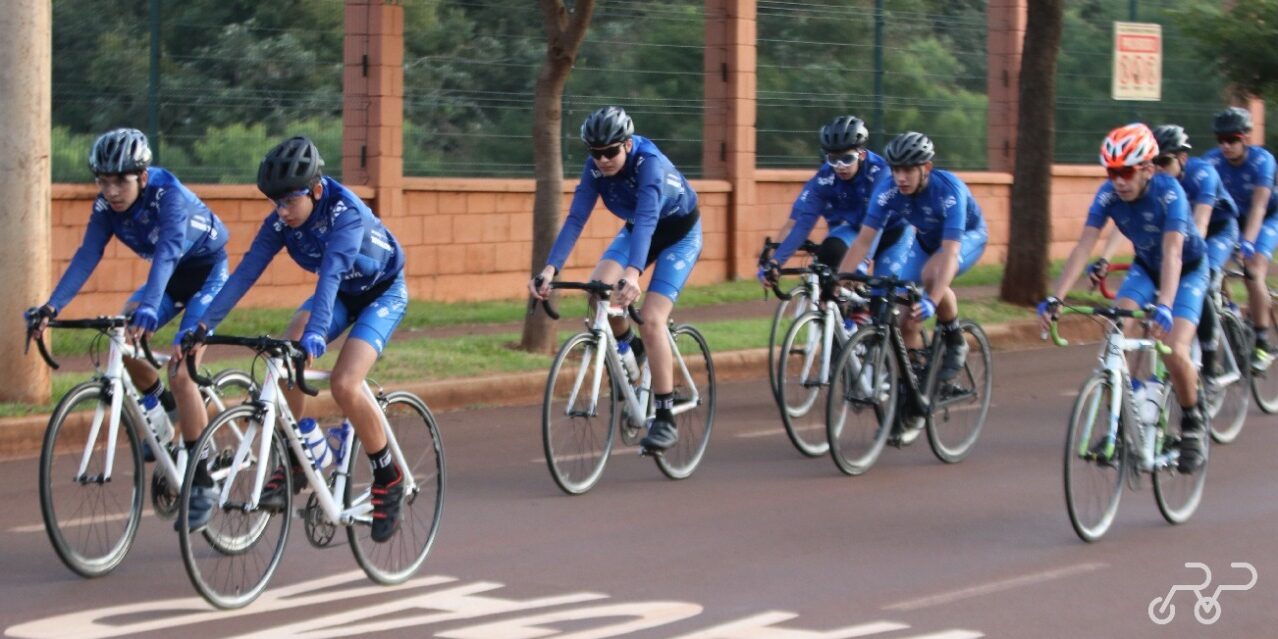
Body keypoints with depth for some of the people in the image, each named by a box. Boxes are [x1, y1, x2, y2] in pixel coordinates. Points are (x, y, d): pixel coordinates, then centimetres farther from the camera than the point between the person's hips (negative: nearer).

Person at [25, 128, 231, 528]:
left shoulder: (169, 196, -32)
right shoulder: (107, 206, -14)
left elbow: (167, 254, -44)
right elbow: (86, 257, -20)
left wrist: (148, 310, -58)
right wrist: (52, 307, -33)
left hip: (208, 271, -7)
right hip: (171, 276, 7)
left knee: (181, 372, -19)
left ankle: (200, 483, -11)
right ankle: (161, 407, 15)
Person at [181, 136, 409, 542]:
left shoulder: (345, 214, -34)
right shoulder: (281, 220, -16)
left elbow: (330, 275, -47)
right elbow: (247, 271, -21)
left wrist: (315, 335, -60)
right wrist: (205, 324, -30)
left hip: (383, 292, -6)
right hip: (340, 294, 6)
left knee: (344, 385, -25)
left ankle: (388, 478, -5)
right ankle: (294, 462, -6)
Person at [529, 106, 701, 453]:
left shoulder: (650, 164, -35)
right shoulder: (596, 167, -19)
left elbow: (646, 221, -48)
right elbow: (575, 219, -24)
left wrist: (633, 273, -62)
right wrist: (550, 269, -37)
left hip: (680, 234, -5)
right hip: (637, 230, 5)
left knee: (651, 320, -21)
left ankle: (665, 421, -13)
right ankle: (629, 347, 7)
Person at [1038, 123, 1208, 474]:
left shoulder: (1169, 193, -33)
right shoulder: (1108, 194, -21)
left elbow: (1172, 254, -42)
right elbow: (1083, 247, -27)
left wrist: (1164, 307, -56)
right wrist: (1055, 298, -38)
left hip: (1187, 270, -4)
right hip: (1145, 267, 4)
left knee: (1175, 354, -21)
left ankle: (1192, 425, 4)